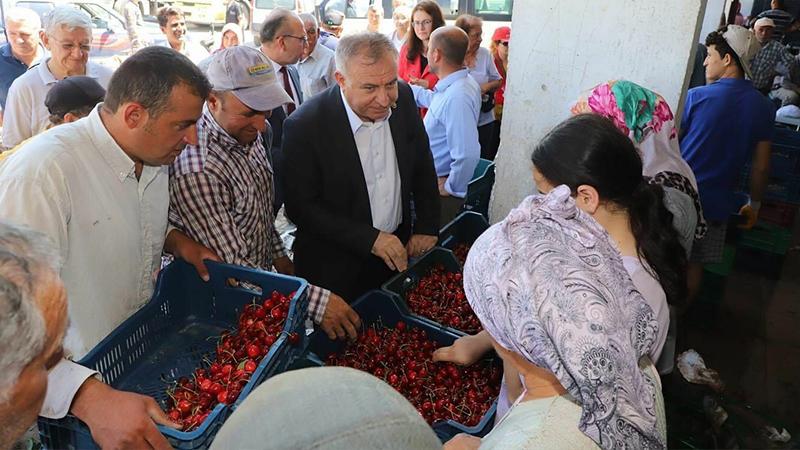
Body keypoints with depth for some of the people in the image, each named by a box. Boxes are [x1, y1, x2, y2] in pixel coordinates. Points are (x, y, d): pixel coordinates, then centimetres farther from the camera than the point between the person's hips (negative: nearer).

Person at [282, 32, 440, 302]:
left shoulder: (403, 98, -9)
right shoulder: (305, 126, -23)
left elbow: (423, 165, 4)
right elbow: (300, 207, -18)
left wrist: (427, 227, 0)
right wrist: (370, 239, -23)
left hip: (398, 252, 5)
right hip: (335, 269, -4)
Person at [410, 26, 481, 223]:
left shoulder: (457, 97, -30)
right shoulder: (455, 85, 1)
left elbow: (468, 155, -36)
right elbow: (432, 99, 25)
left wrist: (452, 189, -20)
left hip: (439, 189, -9)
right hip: (431, 181, 9)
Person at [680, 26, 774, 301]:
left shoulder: (696, 97, -11)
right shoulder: (764, 108, 1)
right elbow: (761, 167, 4)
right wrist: (755, 204, 17)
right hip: (717, 203, 4)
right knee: (694, 264, 14)